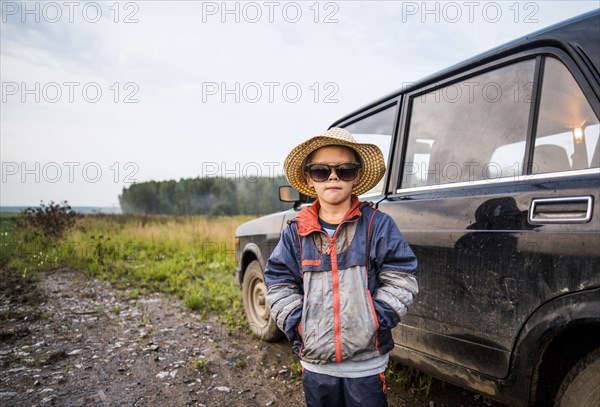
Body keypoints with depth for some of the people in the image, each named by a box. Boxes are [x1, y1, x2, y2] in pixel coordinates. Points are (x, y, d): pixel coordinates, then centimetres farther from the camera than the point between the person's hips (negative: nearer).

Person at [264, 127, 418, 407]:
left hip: (366, 362, -2)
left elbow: (401, 278, -6)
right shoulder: (296, 232, 1)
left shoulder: (378, 224, -5)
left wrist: (377, 319, -13)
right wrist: (297, 324, -7)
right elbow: (279, 283, 3)